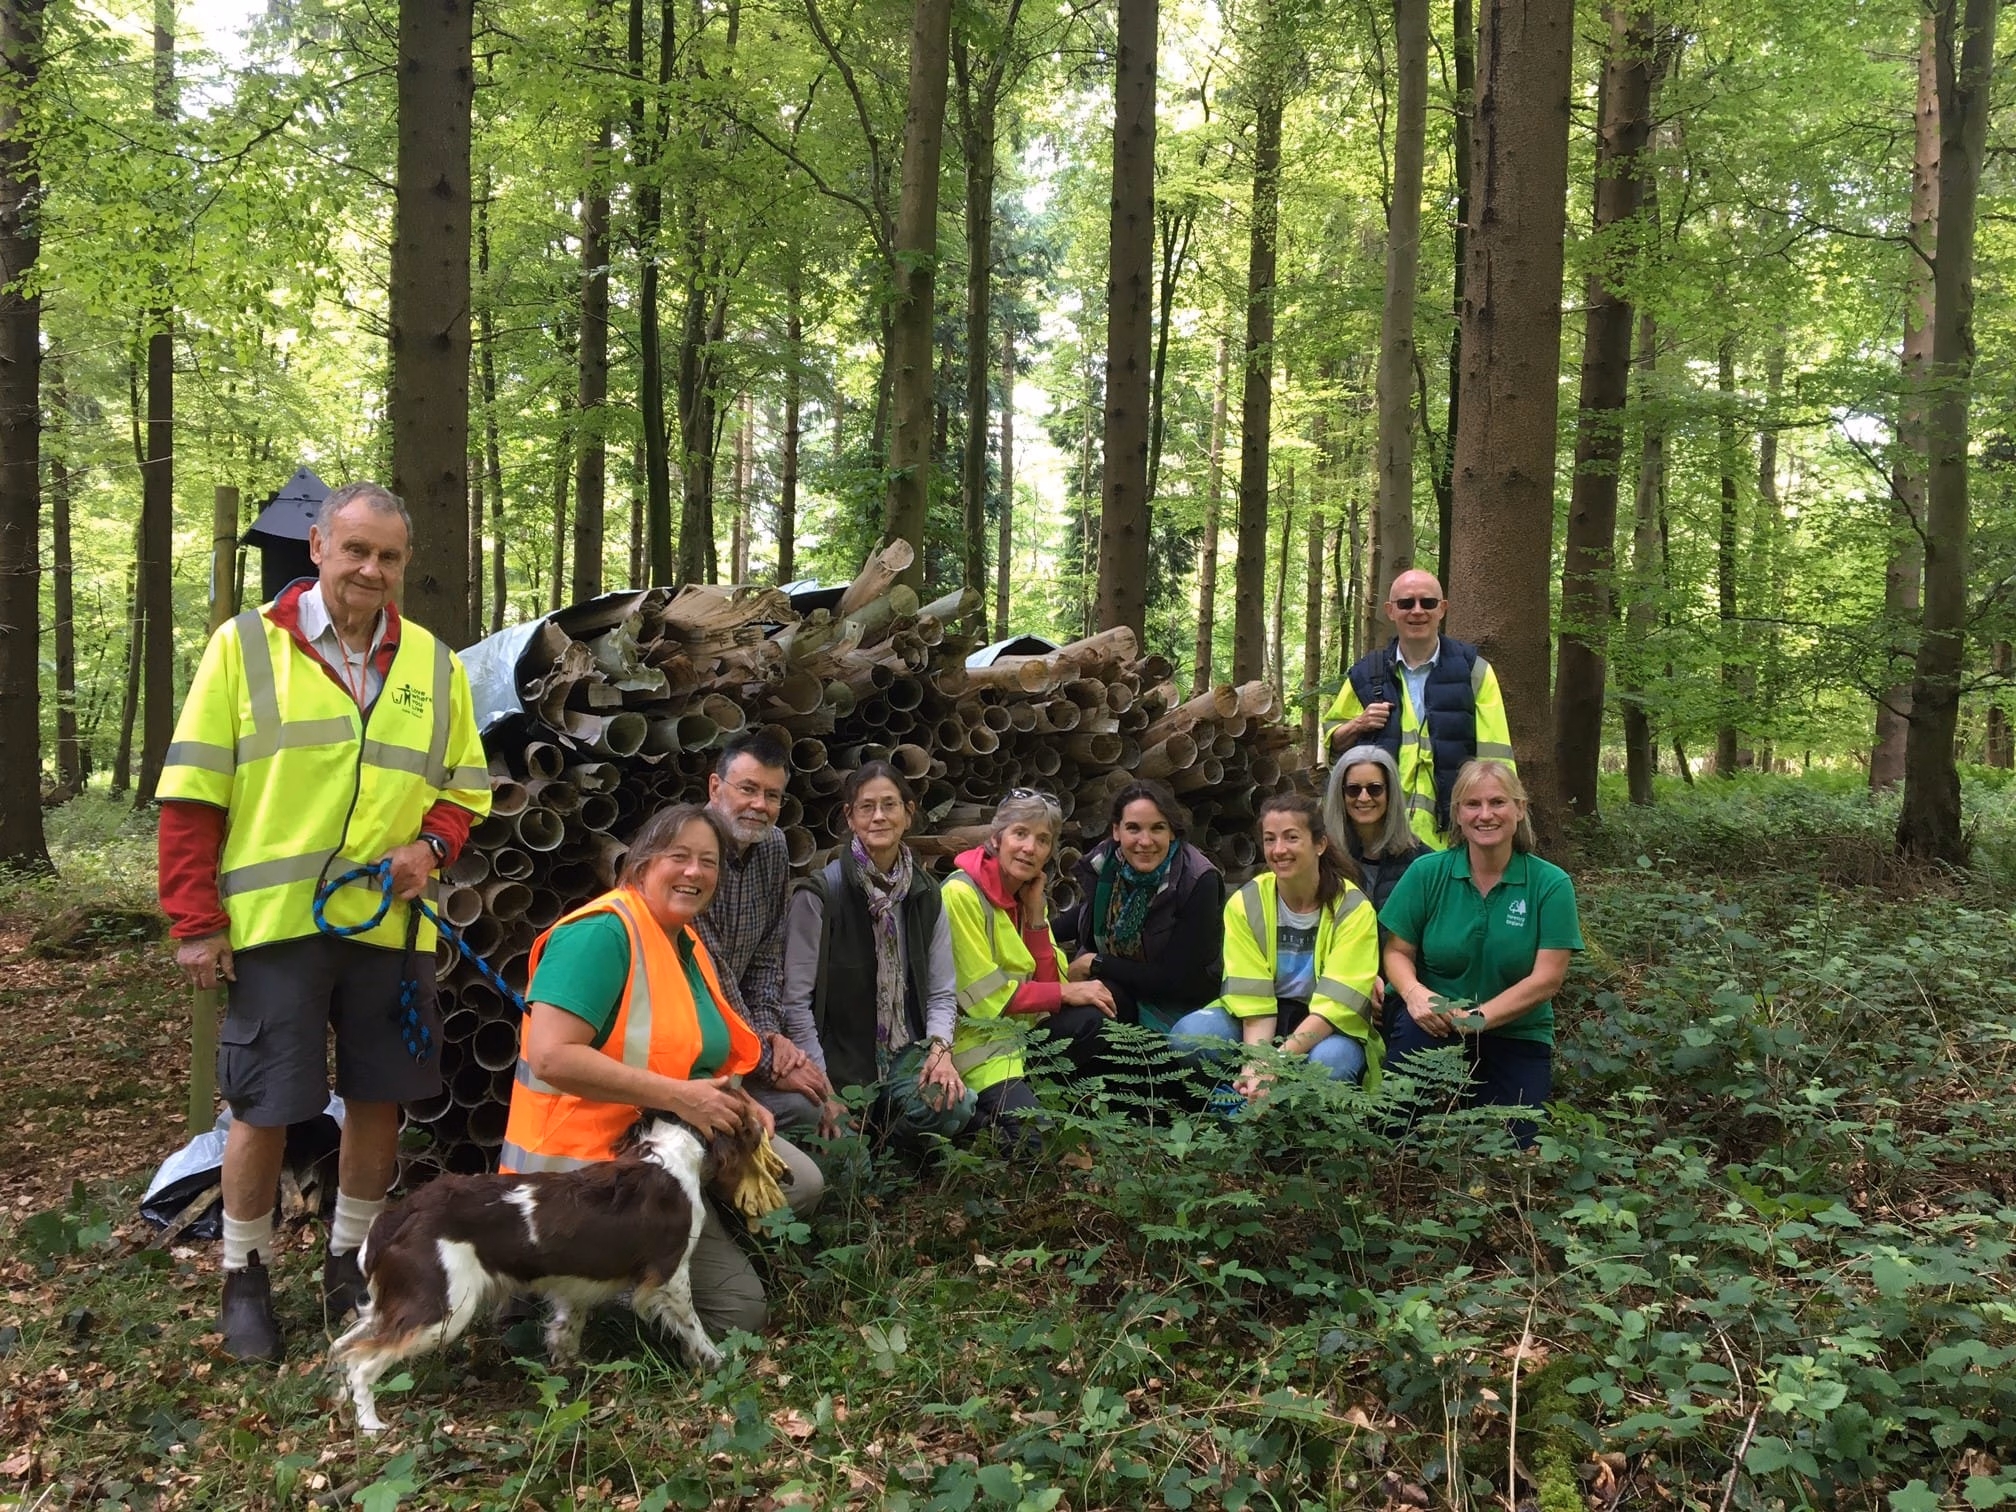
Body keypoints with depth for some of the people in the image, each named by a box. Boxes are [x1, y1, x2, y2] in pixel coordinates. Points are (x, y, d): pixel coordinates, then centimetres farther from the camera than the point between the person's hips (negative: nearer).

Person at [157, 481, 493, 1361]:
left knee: (379, 1099, 10)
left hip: (391, 924, 3)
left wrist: (431, 843, -5)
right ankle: (246, 1278, 23)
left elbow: (466, 787, 17)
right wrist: (195, 923, -7)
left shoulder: (434, 665, 9)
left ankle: (351, 1264, 29)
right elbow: (192, 795, -2)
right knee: (261, 1107, 3)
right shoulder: (245, 645, 0)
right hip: (273, 922, -3)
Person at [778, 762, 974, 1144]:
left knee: (956, 1107, -25)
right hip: (839, 1060, -4)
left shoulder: (926, 895, 6)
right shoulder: (819, 896, -9)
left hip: (904, 1054, 4)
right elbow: (796, 1000, -10)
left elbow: (942, 993, 9)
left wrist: (940, 1048, -11)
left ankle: (889, 1130, 5)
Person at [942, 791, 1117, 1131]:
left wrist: (1036, 912, -9)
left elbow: (1049, 981, -1)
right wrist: (1066, 993, -13)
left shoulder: (1029, 896, 7)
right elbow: (984, 997, -19)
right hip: (977, 1042, -7)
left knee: (1098, 1018, -14)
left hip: (1022, 1027, 8)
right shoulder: (961, 895, -17)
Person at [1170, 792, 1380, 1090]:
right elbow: (1254, 1001, -13)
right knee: (1188, 1032, -26)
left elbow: (1334, 1005, -22)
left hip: (1331, 1029, -2)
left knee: (1329, 1060, -37)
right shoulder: (1244, 905, -7)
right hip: (1260, 1022, 2)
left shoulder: (1352, 909, -14)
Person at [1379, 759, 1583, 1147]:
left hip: (1517, 1032, 1)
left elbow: (1547, 977, -11)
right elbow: (1398, 951, -1)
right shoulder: (1427, 873, -4)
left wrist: (1477, 1017, -22)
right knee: (1417, 1023, -34)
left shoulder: (1550, 884, -7)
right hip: (1435, 1024, 0)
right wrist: (1414, 992, -24)